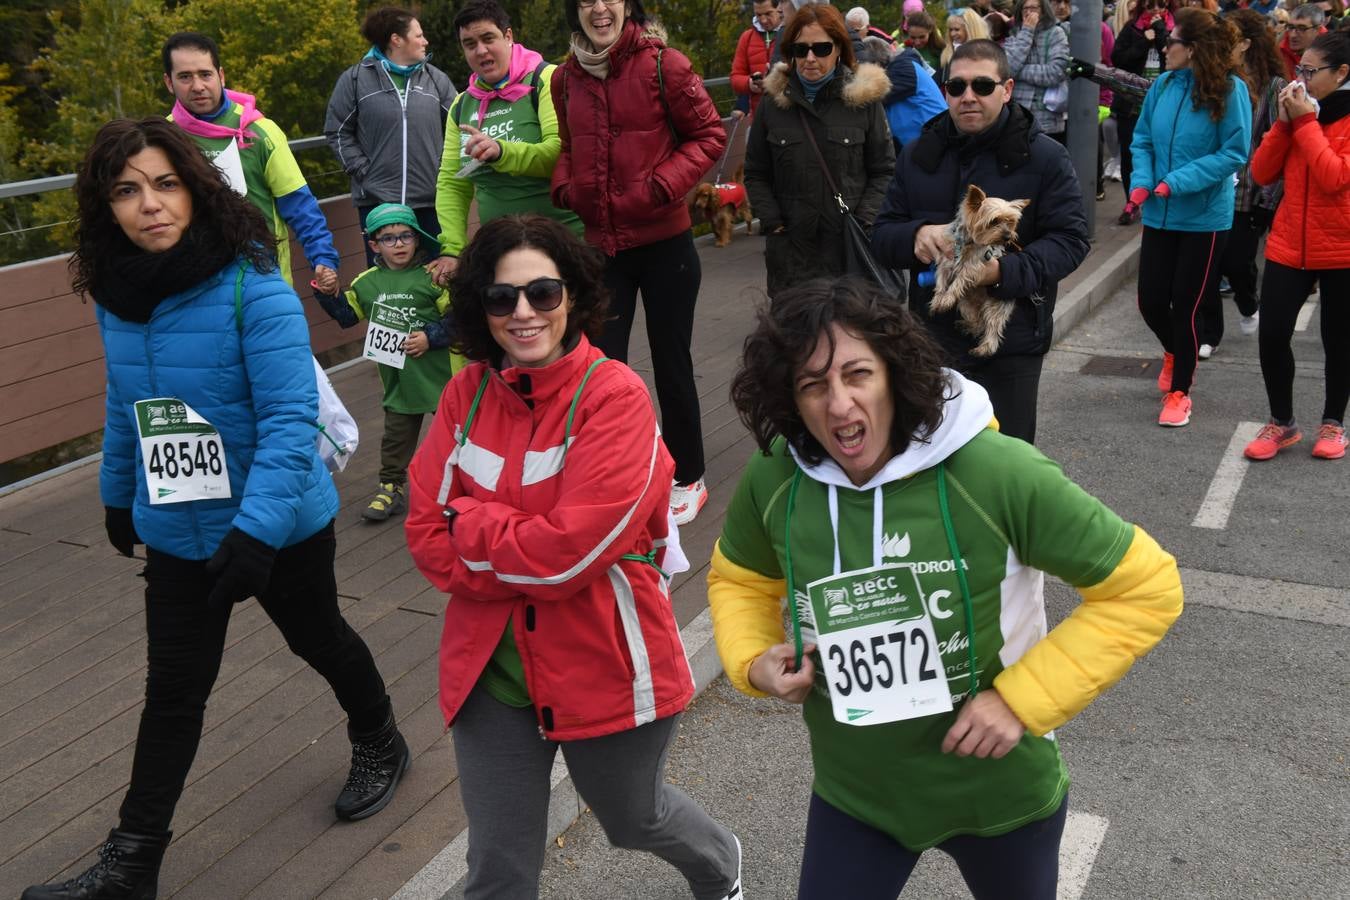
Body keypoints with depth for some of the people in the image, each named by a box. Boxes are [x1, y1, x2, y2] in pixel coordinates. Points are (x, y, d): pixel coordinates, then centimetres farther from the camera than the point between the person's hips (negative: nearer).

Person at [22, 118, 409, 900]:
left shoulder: (253, 287, -23)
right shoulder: (116, 295, -4)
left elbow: (290, 419, -27)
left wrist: (256, 527, -34)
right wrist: (119, 493, 21)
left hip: (280, 526, -4)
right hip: (177, 533, 4)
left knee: (319, 641, 19)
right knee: (174, 690, 11)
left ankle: (380, 745, 47)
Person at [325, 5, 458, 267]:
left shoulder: (436, 79, 9)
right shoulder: (356, 79, 3)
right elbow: (337, 132, 5)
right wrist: (362, 170, -4)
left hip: (432, 199, 2)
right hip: (377, 199, -2)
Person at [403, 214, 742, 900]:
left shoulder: (615, 396, -17)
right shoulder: (467, 394, -2)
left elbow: (569, 548, -26)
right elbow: (426, 533, -4)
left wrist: (468, 523, -12)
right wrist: (530, 563, -17)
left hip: (604, 667, -3)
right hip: (491, 669, 4)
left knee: (634, 818, 24)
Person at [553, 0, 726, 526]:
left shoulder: (661, 63, -10)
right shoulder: (566, 77, 3)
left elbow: (709, 134, -6)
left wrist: (664, 186, -17)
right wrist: (566, 186, -2)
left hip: (664, 242, -3)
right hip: (601, 245, 3)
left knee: (671, 363, 9)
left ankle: (687, 480, 27)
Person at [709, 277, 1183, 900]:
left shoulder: (996, 474, -27)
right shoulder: (772, 480, -16)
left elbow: (1146, 587, -18)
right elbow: (741, 579, 7)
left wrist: (1022, 699, -22)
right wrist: (752, 661, -13)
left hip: (999, 790, -1)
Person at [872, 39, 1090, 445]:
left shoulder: (1045, 157, -5)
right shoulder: (917, 154, 6)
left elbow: (1070, 239, -9)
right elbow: (882, 235, 7)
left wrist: (1004, 271, -27)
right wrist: (916, 236, -18)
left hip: (1012, 344, -3)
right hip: (932, 338, 4)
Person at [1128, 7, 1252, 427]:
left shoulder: (1230, 89, -14)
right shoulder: (1163, 85, 0)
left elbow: (1235, 152, -14)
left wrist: (1180, 181, -21)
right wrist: (1141, 182, -10)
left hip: (1205, 218, -4)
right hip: (1160, 215, 4)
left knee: (1185, 305, 3)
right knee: (1150, 300, 7)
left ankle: (1179, 392, 21)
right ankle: (1174, 353, 42)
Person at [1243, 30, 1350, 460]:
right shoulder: (1302, 112, 8)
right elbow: (1261, 173, 2)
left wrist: (1306, 122, -18)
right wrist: (1284, 122, -8)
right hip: (1289, 247, 4)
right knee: (1272, 336, -3)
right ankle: (1282, 423, 15)